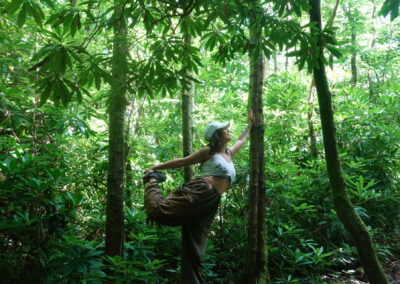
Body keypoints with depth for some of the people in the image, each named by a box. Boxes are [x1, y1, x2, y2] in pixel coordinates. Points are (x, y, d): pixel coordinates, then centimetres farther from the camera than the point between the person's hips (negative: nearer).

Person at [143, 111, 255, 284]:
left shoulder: (228, 153, 27)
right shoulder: (209, 152, 9)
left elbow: (242, 140, 47)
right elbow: (182, 162, 10)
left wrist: (250, 124, 55)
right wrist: (155, 168, 10)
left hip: (209, 204, 6)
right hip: (199, 191, -6)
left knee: (194, 251, 4)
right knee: (158, 211, -25)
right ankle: (152, 181, 4)